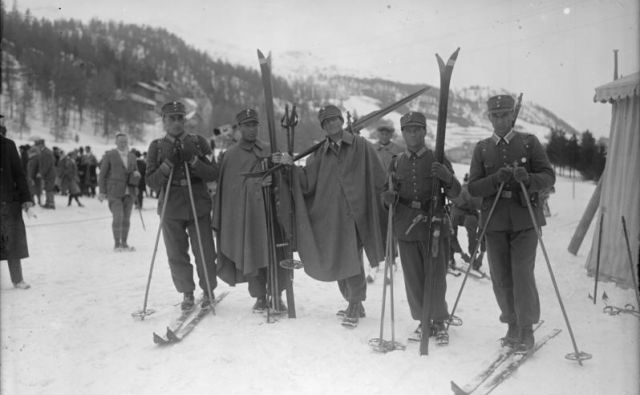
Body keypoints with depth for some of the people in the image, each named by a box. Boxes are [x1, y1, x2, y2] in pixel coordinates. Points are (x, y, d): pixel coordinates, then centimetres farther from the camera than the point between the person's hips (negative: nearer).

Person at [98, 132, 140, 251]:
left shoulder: (132, 156, 12)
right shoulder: (109, 155, 0)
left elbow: (137, 173, 20)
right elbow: (102, 174, 1)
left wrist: (136, 175, -5)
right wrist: (102, 192, -4)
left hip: (129, 192, 4)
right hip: (114, 191, -4)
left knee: (126, 218, 6)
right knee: (118, 217, -13)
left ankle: (124, 243, 16)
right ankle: (117, 243, -2)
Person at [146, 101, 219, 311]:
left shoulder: (198, 142, 4)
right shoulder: (157, 146, 5)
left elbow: (213, 174, -2)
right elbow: (152, 181, -1)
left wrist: (192, 160, -17)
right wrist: (168, 164, -16)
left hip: (199, 206, 0)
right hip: (171, 209, 1)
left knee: (205, 253, 2)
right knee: (177, 254, 6)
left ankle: (208, 291, 22)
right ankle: (187, 293, 24)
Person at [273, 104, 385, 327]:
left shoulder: (361, 146, 1)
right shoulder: (321, 153, 11)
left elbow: (377, 179, 1)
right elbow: (307, 182, 4)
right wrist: (291, 165, -7)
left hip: (355, 212, -5)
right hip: (329, 215, 5)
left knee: (352, 258, -9)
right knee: (336, 260, 11)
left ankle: (355, 305, 7)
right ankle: (355, 304, 27)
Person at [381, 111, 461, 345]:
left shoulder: (438, 160, 2)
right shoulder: (396, 163, 12)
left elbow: (455, 195, -2)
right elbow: (390, 195, 16)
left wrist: (447, 177, -23)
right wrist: (388, 197, -8)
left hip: (434, 227, -3)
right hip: (406, 229, 3)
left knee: (435, 279, -3)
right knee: (413, 280, 6)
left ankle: (439, 322, 16)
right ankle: (423, 320, 24)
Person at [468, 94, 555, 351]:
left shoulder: (529, 142, 4)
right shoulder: (482, 148, 8)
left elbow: (549, 176, 1)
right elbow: (473, 188, 2)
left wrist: (528, 179, -21)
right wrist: (496, 179, -17)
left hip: (525, 219, -2)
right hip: (495, 222, 2)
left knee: (522, 274, -7)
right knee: (501, 279, 6)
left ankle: (527, 329, 9)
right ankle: (512, 325, 23)